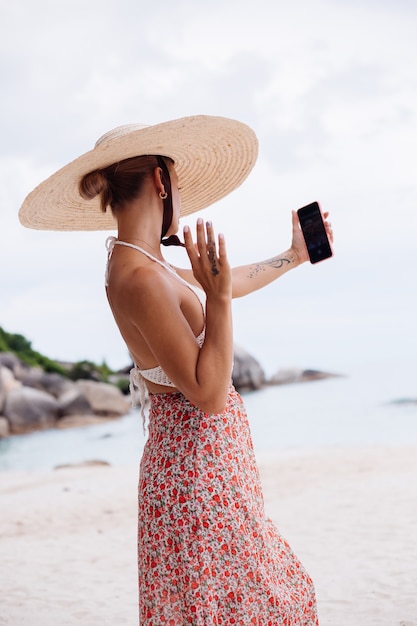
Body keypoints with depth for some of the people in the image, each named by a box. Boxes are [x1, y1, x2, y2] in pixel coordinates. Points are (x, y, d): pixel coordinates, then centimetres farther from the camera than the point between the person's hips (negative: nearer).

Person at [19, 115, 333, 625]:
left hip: (207, 464, 10)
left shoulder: (144, 264, 6)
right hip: (199, 472, -10)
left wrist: (294, 257, 35)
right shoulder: (139, 279, -24)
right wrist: (218, 298, -25)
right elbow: (208, 393, -23)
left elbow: (230, 283, 24)